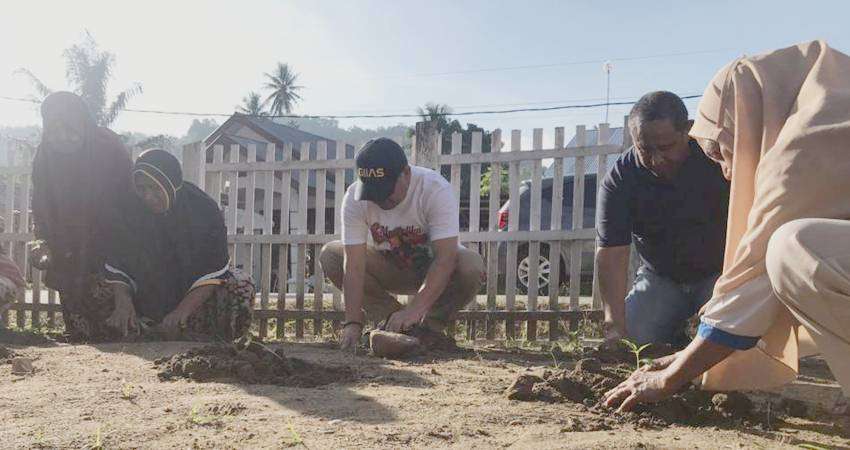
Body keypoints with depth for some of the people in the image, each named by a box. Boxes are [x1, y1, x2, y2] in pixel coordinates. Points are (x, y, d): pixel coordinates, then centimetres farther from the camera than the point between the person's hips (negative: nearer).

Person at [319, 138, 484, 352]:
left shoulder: (436, 189, -30)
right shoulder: (355, 197, -21)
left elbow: (445, 259, -37)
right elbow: (354, 264, -25)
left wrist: (413, 310, -46)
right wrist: (353, 322, -34)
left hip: (433, 267, -3)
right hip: (388, 267, 3)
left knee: (472, 266, -34)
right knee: (330, 255, -18)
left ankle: (431, 326, -10)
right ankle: (394, 320, -11)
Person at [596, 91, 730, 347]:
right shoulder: (619, 179, -17)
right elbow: (611, 252, -22)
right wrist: (615, 324, -30)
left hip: (718, 271, -2)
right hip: (659, 276, 2)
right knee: (635, 334, -15)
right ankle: (674, 337, 18)